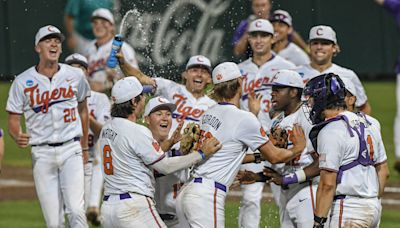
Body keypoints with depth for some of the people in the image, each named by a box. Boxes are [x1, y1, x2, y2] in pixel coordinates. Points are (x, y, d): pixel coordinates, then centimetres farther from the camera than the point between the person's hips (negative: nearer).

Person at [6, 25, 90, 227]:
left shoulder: (75, 76, 5)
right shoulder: (22, 82, 0)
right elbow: (14, 119, 3)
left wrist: (84, 147, 23)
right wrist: (18, 137, -20)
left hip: (70, 150, 0)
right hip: (42, 153, 0)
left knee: (76, 211, -17)